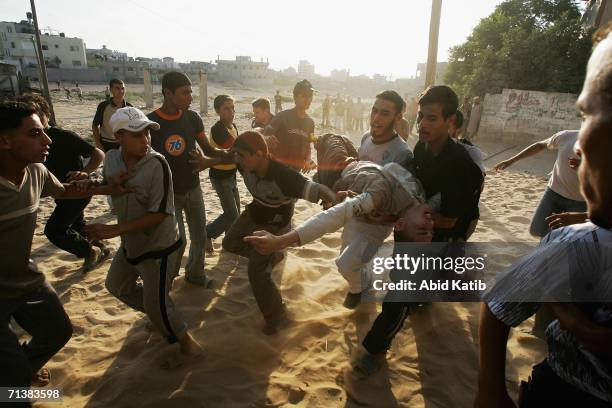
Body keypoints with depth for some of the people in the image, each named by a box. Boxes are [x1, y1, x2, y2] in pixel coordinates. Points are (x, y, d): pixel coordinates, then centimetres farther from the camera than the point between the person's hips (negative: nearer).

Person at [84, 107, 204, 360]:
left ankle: (183, 337, 29)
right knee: (116, 285, 27)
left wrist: (115, 230, -26)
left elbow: (160, 213, -26)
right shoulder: (112, 159, -6)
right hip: (130, 243, 8)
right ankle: (155, 313, 49)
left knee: (156, 304, 0)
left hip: (159, 246, -8)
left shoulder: (157, 164, -26)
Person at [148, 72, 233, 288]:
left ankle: (195, 273, 35)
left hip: (193, 188, 4)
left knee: (199, 236, 13)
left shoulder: (192, 118, -5)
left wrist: (231, 155, -17)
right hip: (168, 193, -4)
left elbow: (208, 150, 0)